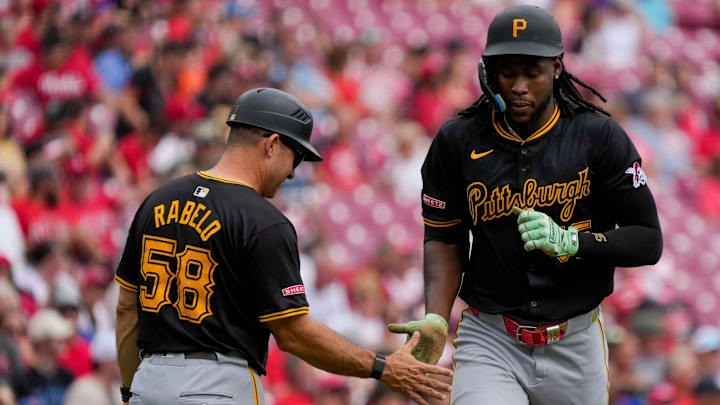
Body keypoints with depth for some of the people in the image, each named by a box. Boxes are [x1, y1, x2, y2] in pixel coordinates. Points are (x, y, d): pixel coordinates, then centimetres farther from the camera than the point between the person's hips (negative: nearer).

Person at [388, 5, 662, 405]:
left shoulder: (598, 137, -3)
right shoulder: (458, 142, 1)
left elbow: (648, 241, -3)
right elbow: (444, 238, 7)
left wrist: (568, 241, -19)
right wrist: (436, 318, -10)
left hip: (574, 346, 1)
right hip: (490, 342, -1)